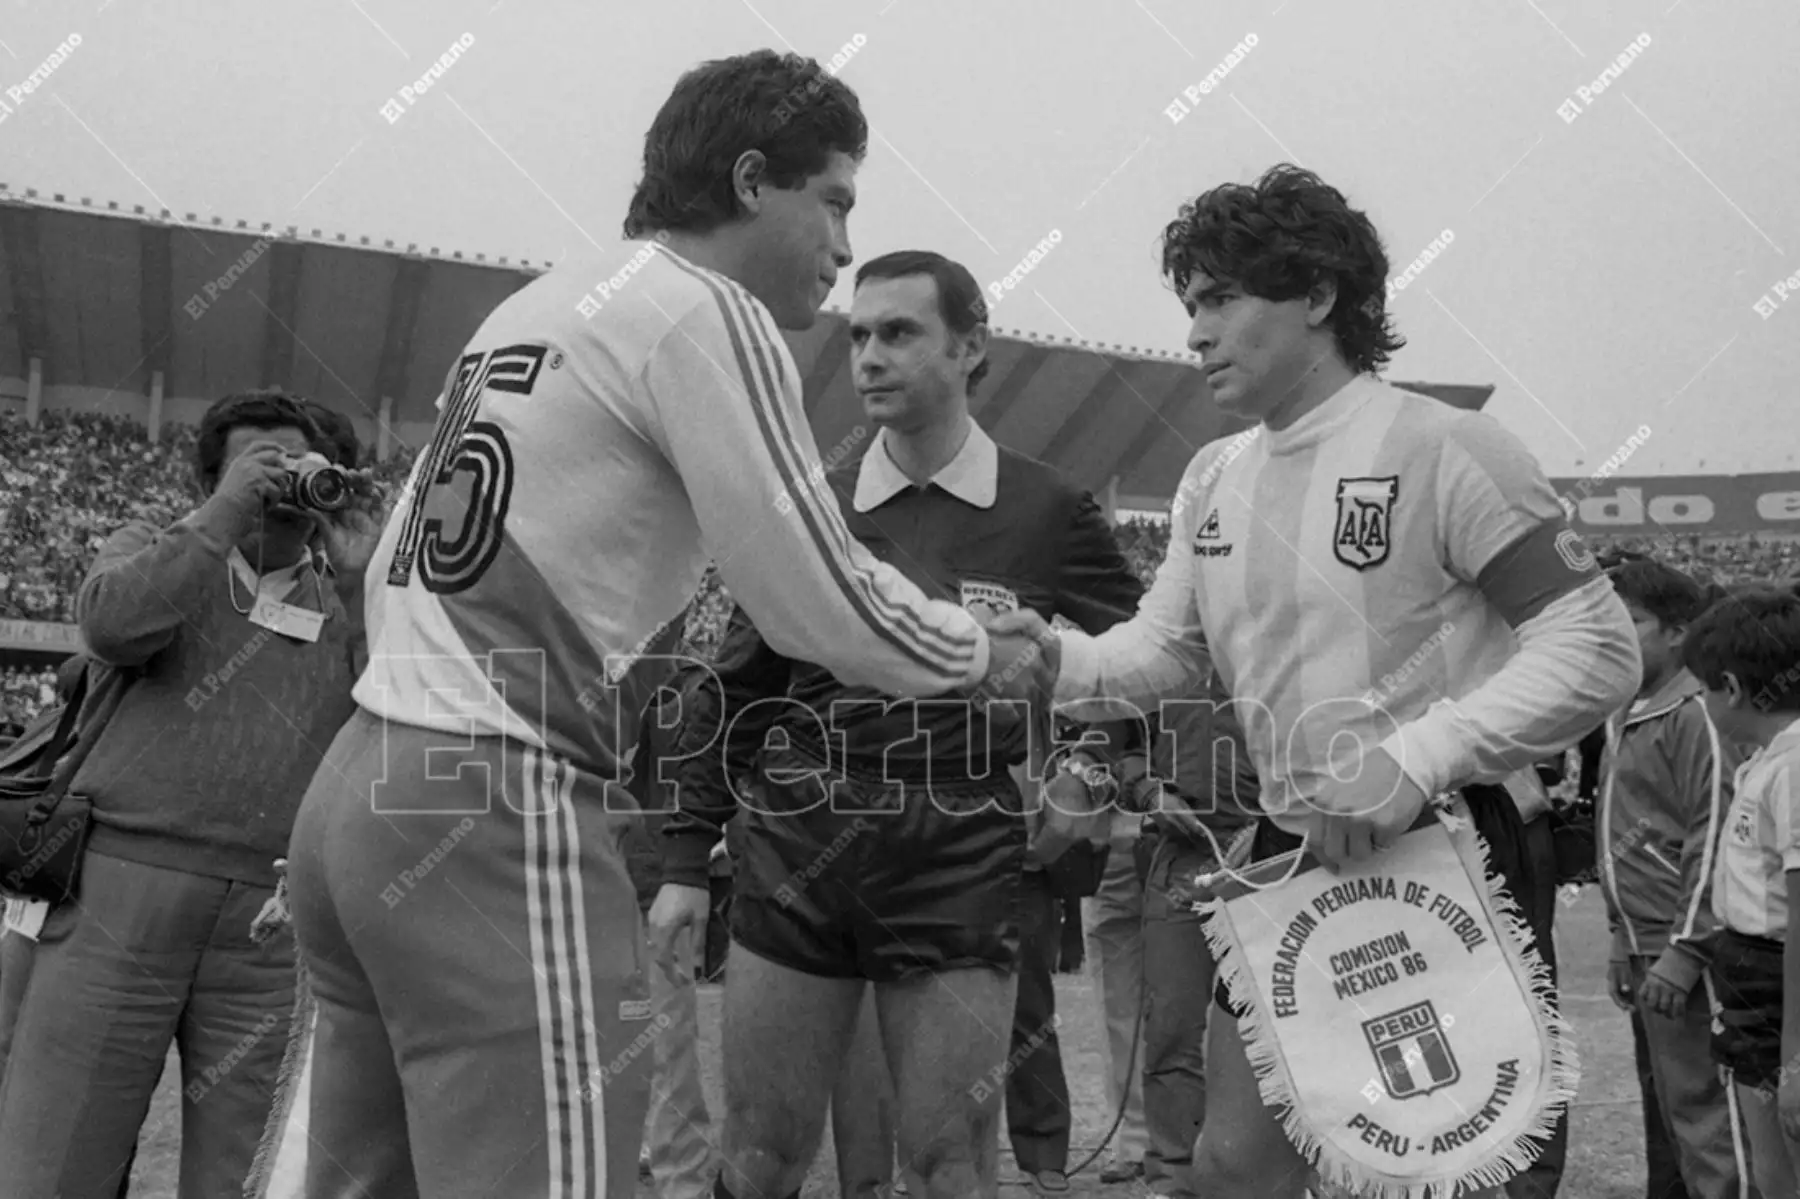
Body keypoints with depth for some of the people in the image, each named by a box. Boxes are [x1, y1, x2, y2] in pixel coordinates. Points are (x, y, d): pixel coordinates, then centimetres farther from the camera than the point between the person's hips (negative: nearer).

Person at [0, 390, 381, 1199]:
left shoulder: (351, 607, 16)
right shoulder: (154, 549, 14)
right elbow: (113, 623, -10)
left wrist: (360, 580, -4)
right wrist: (227, 511, -7)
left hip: (272, 926, 1)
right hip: (121, 894, -1)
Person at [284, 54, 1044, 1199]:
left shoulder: (530, 307, 18)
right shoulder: (709, 312, -7)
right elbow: (824, 606, -9)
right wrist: (982, 653, 8)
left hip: (357, 784, 9)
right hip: (501, 814, -9)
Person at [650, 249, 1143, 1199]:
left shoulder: (1048, 513, 0)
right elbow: (734, 693, 10)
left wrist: (1082, 770, -5)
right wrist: (686, 859, 7)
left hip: (962, 876, -2)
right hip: (793, 869, 2)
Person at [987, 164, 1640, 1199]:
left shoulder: (1443, 449, -15)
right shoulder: (1215, 479, 8)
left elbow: (1597, 646, -17)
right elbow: (1168, 649, 11)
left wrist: (1418, 757, -27)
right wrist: (1066, 659, -10)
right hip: (1287, 856, 7)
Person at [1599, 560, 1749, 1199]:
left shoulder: (1694, 713, -12)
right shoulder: (1624, 717, 15)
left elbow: (1714, 838, -17)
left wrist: (1685, 950, -19)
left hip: (1682, 949, -9)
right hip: (1642, 949, 9)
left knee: (1702, 1109, -5)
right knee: (1666, 1105, 15)